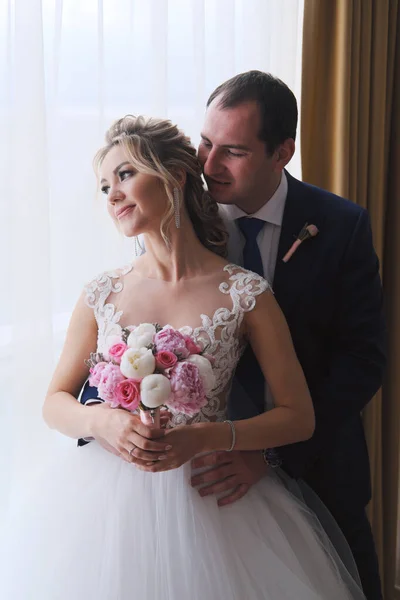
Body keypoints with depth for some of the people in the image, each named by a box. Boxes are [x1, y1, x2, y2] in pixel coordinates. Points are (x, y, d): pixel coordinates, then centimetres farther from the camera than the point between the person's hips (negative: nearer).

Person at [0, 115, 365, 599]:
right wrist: (101, 421, -14)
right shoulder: (101, 295, 1)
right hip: (104, 499, 2)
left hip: (203, 500, -2)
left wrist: (204, 437, -19)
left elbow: (298, 417, -5)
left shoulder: (245, 294, -7)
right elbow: (55, 403, 8)